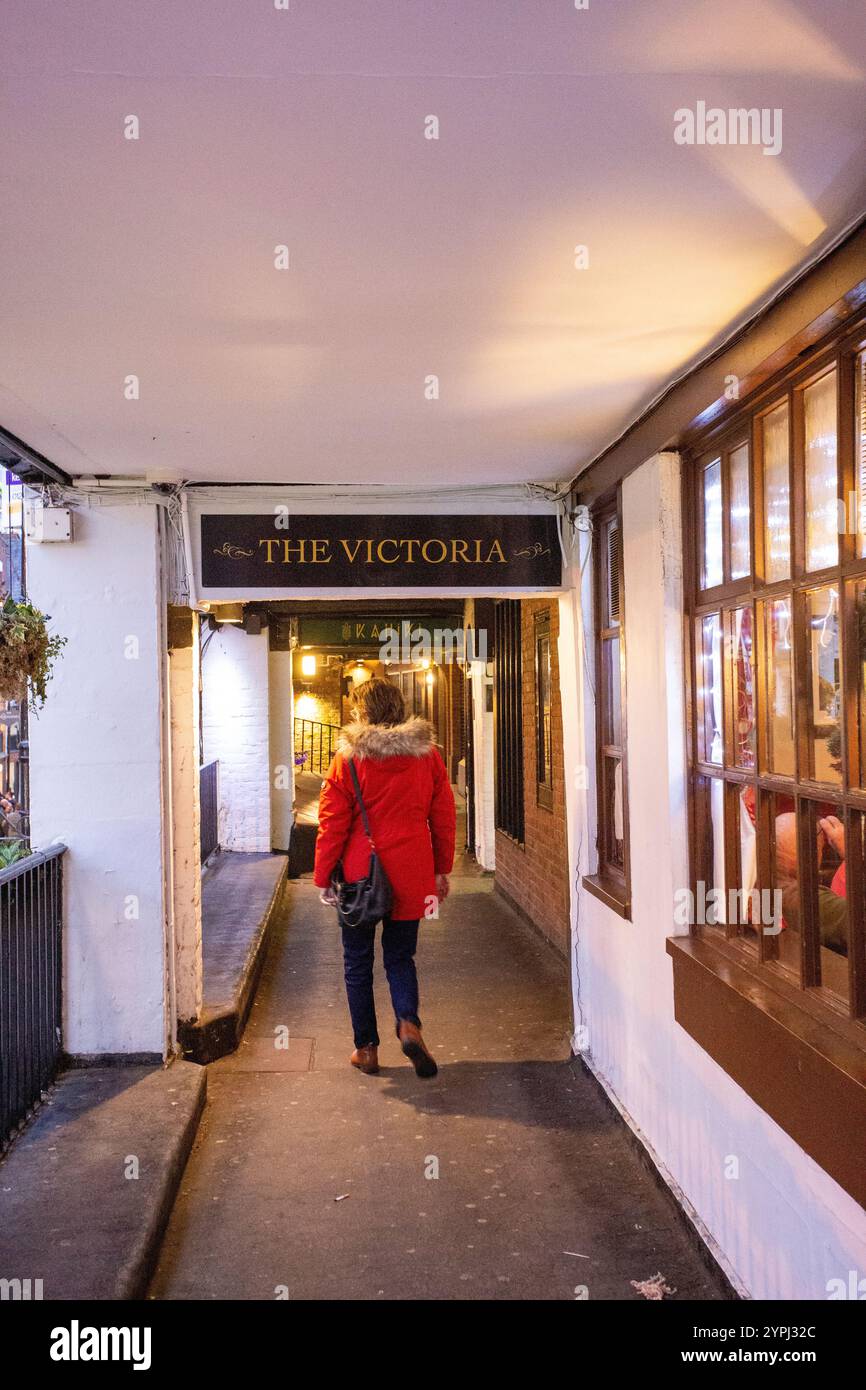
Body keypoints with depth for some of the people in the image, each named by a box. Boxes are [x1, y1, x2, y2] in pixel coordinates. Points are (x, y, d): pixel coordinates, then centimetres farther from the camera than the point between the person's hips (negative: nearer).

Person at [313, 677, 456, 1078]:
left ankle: (366, 1048, 15)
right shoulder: (428, 756, 2)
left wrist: (323, 877, 2)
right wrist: (442, 871, 15)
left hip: (359, 877, -2)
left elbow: (332, 824, -6)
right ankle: (408, 1023, -9)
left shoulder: (347, 760, -7)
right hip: (410, 875, 3)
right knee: (400, 956, 15)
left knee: (358, 963, 11)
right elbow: (443, 818, 6)